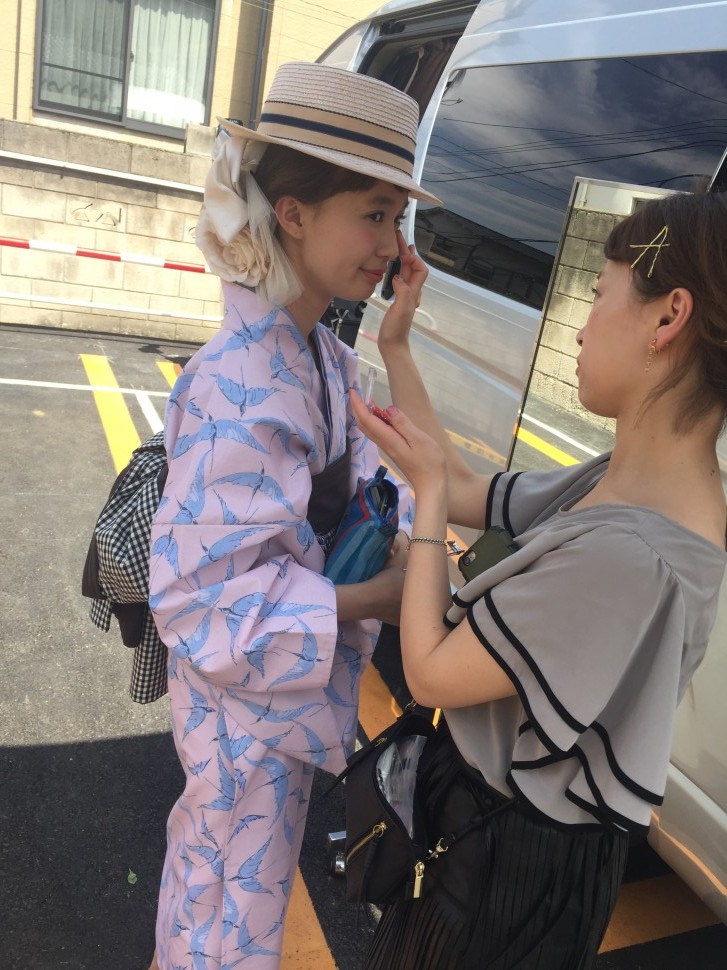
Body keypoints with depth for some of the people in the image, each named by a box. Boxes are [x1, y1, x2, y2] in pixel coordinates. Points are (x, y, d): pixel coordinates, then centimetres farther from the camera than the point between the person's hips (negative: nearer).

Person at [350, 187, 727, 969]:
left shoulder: (628, 552, -37)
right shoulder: (619, 485, -8)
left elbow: (430, 674, -27)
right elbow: (465, 492, 3)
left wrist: (426, 490, -18)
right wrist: (393, 346, 4)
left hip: (510, 868, -8)